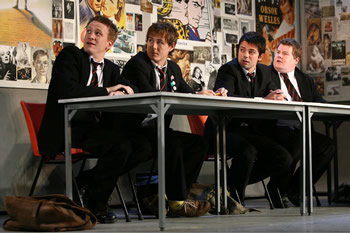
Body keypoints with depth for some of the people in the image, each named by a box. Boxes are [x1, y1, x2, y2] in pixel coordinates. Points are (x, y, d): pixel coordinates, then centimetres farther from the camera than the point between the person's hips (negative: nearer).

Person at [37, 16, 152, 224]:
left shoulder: (111, 68, 18)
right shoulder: (70, 55, -2)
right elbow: (67, 90, -18)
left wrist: (125, 90, -14)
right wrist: (106, 91, -16)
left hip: (95, 128, 7)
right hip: (68, 128, -7)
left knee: (143, 147, -11)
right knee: (120, 144, -28)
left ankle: (86, 180, 2)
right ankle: (96, 205, -11)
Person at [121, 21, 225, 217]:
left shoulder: (173, 69, 17)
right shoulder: (137, 64, -8)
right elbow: (149, 96, -23)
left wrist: (210, 95, -6)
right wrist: (196, 97, -25)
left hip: (159, 131, 8)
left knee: (199, 143, -10)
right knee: (173, 142, -33)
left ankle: (162, 199, -12)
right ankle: (178, 202, -23)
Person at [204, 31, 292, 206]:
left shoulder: (263, 72, 12)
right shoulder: (229, 70, -10)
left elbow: (278, 95, 10)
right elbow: (224, 97, -28)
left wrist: (277, 97, -18)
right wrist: (263, 100, -33)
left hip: (251, 132, 7)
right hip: (225, 130, -7)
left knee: (284, 159, -10)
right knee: (247, 152, -36)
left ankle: (231, 183, 4)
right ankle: (235, 197, -9)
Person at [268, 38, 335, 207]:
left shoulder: (306, 81, 22)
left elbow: (321, 104, 13)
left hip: (300, 131, 5)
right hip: (276, 130, -5)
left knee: (328, 146, -18)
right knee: (296, 143, -34)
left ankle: (295, 189, -3)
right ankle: (276, 188, -11)